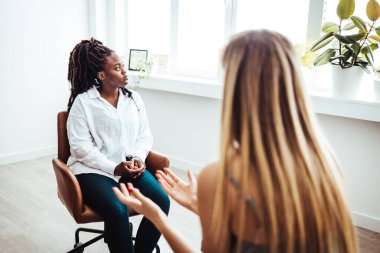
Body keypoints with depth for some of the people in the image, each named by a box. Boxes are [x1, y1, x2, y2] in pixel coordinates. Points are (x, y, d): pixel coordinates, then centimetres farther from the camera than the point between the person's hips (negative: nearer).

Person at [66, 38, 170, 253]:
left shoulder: (134, 98, 11)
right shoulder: (83, 102, -3)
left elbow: (145, 135, 11)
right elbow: (80, 146, -9)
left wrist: (139, 158, -10)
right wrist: (114, 168, -17)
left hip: (130, 167, 4)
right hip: (94, 170, -4)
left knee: (161, 200, -21)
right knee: (117, 211, -32)